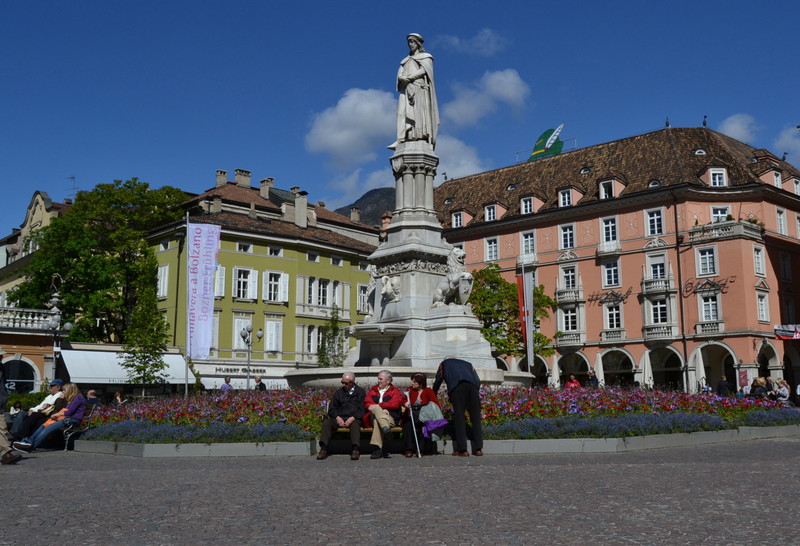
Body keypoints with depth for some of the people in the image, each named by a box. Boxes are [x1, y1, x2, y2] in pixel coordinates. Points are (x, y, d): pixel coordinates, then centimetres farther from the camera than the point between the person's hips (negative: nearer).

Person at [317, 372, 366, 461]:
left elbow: (362, 410, 2)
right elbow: (331, 409, 13)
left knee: (355, 424, -37)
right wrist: (337, 417, -8)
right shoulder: (339, 392, 19)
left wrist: (352, 418, -15)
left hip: (353, 419, -2)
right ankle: (323, 449, -33)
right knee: (327, 422, -26)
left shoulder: (360, 392, 11)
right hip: (339, 419, 3)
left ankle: (355, 450, -46)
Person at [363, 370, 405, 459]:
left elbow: (394, 404, -4)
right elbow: (367, 404, 6)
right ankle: (385, 428, -60)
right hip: (373, 417, 2)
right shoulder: (372, 391, 25)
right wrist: (381, 409, -12)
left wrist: (377, 406, -13)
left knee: (376, 414, -38)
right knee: (376, 409, -36)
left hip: (390, 418, -2)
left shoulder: (395, 391, 17)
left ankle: (377, 448, -49)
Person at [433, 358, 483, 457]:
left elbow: (438, 381, 29)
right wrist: (476, 394, 30)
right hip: (473, 387, 3)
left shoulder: (444, 363, 34)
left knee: (459, 417, -3)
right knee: (475, 418, 4)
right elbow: (478, 381, 26)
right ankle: (478, 449, 0)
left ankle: (462, 450, -9)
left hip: (457, 387, -3)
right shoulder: (468, 364, 39)